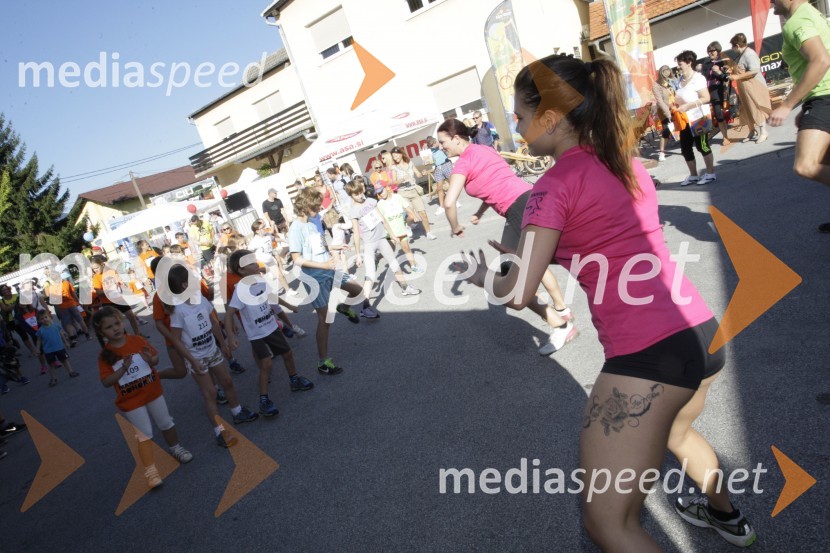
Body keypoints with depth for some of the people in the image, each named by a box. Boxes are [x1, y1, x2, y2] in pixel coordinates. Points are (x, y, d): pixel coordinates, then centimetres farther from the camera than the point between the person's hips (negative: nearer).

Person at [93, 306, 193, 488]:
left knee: (166, 423, 18)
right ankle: (150, 470, 11)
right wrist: (123, 369, -30)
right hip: (130, 401, -2)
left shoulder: (137, 341, -9)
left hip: (153, 392, 2)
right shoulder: (105, 355, -13)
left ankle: (176, 449, 41)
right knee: (144, 435, 0)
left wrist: (150, 359, -23)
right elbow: (106, 382, -17)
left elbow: (156, 359, 0)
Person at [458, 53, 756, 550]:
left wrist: (483, 276, 11)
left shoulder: (557, 183, -10)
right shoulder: (626, 161, 13)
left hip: (647, 353, -9)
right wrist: (535, 248, 25)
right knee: (674, 433, 40)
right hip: (704, 330, 10)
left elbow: (520, 294, -10)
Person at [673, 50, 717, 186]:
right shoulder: (681, 79, 8)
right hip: (685, 119, 8)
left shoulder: (698, 78, -14)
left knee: (702, 146, 1)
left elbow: (706, 98, -21)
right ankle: (693, 175, 21)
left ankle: (710, 173, 15)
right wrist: (676, 103, 2)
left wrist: (687, 106, -25)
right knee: (685, 147, 9)